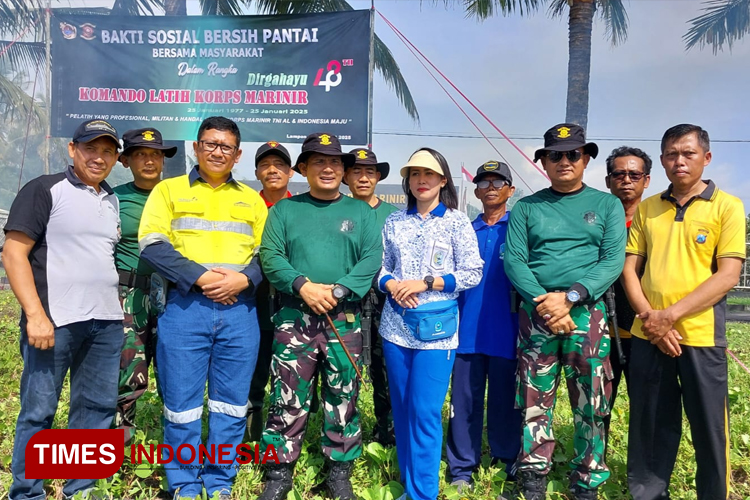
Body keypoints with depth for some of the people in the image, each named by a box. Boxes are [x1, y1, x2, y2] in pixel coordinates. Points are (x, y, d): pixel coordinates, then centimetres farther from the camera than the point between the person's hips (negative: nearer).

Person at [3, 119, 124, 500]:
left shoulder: (113, 201, 15)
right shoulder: (44, 190, -3)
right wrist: (35, 315, -17)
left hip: (106, 324, 6)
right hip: (54, 322, -6)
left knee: (97, 407, 10)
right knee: (38, 410, 3)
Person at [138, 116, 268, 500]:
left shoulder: (251, 199, 16)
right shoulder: (169, 190, 9)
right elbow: (152, 245, -3)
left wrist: (245, 279, -9)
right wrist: (200, 277, -14)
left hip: (239, 310, 2)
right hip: (185, 307, -2)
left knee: (231, 402, 8)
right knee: (182, 400, 3)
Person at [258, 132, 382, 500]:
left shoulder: (361, 212, 9)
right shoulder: (284, 209, 9)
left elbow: (372, 259, -2)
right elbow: (270, 256, -2)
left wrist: (338, 291, -16)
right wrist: (302, 285, -17)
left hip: (344, 320, 1)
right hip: (293, 318, 0)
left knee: (343, 399, 8)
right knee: (287, 399, 3)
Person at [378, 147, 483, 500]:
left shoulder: (457, 221, -1)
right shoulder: (394, 221, 9)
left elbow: (472, 273, -5)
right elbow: (382, 266, 11)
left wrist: (425, 282, -13)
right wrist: (391, 285, -10)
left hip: (436, 327, -4)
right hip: (396, 325, 4)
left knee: (425, 412, -5)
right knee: (402, 409, 12)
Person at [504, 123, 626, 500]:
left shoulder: (607, 205, 8)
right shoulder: (526, 208, 9)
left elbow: (613, 261, -3)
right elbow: (514, 260, -1)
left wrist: (570, 296, -17)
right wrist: (544, 302, -15)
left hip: (588, 314, 0)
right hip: (535, 314, 1)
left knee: (591, 403, 6)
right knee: (534, 399, 6)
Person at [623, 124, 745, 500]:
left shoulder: (727, 206, -1)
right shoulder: (646, 209, 10)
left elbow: (728, 275, -9)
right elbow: (629, 268, 7)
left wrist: (672, 314, -16)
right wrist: (649, 318, -8)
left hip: (701, 336, -3)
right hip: (647, 336, 3)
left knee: (709, 428, 8)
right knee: (650, 424, 13)